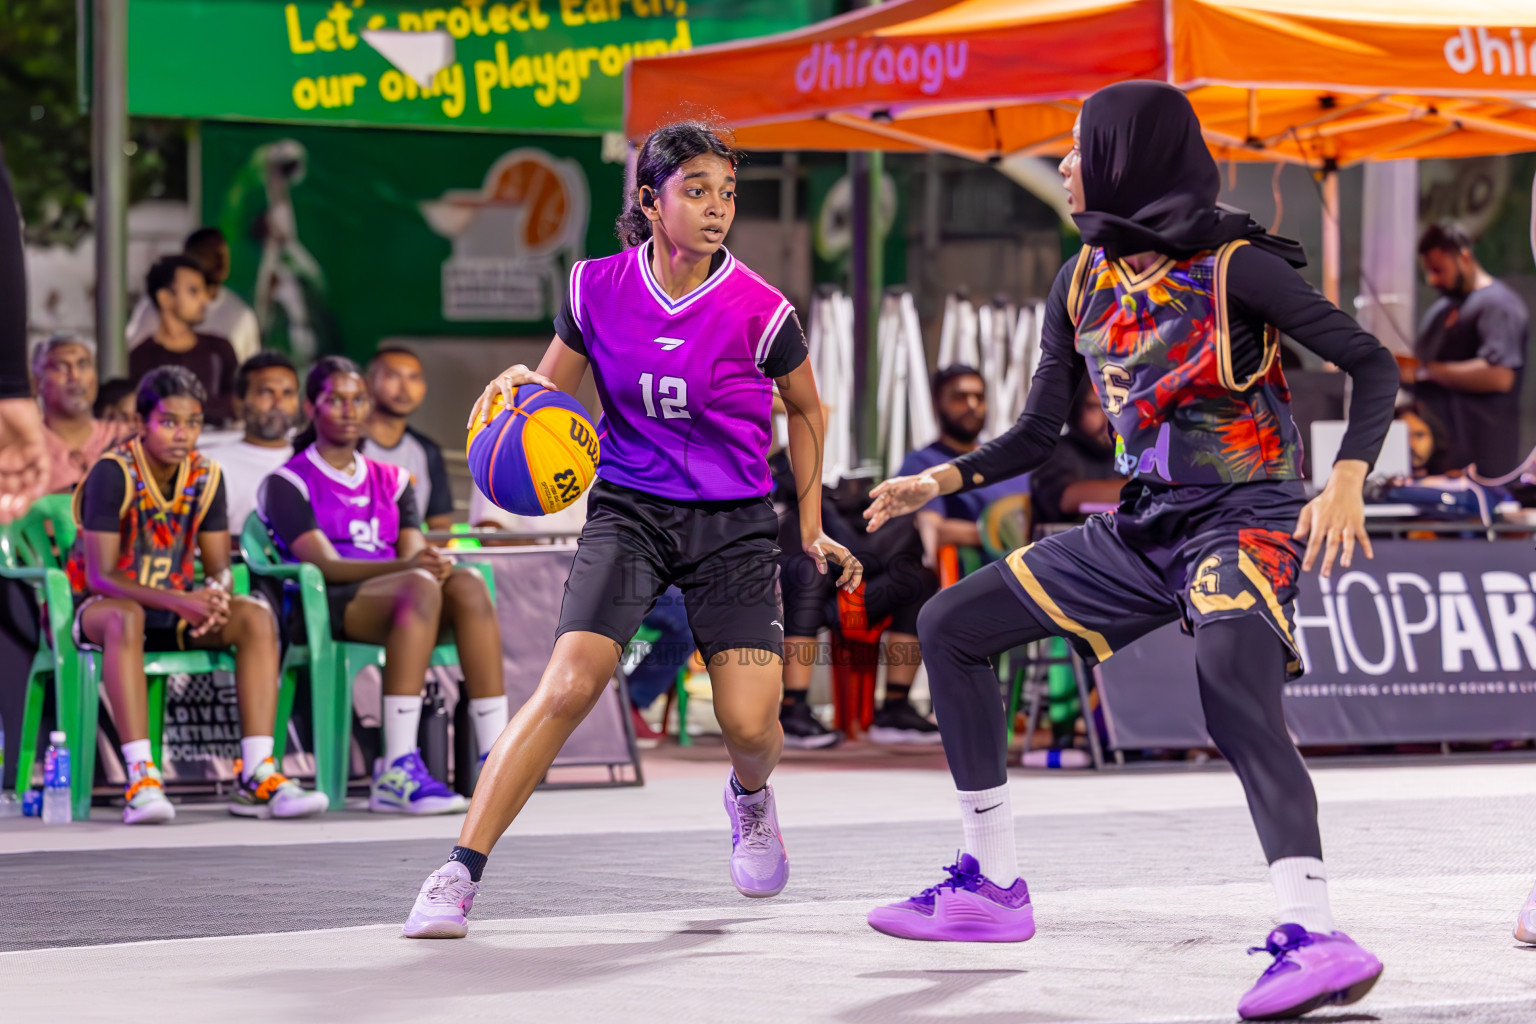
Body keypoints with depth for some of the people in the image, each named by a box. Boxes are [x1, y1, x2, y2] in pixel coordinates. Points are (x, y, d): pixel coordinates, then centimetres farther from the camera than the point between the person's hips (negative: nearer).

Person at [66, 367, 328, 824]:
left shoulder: (206, 476, -1)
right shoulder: (113, 474, -18)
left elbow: (220, 569, 1)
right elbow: (100, 575, -22)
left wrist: (215, 594, -26)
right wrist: (178, 602, -35)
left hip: (174, 607, 5)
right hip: (98, 608, -5)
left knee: (256, 616, -20)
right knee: (125, 616, -40)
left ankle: (255, 776, -28)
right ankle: (141, 778, -47)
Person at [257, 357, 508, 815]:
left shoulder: (392, 481, 25)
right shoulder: (287, 484, 8)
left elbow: (414, 552, 10)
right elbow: (324, 564, -8)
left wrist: (430, 564, -17)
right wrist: (407, 567, -24)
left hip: (398, 602, 5)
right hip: (325, 608, -5)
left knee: (467, 583, -29)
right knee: (419, 587, -36)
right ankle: (398, 770, -45)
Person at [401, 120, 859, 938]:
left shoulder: (758, 311, -9)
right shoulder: (597, 289, -6)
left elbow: (805, 408, 9)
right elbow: (553, 393, 8)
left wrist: (812, 529, 11)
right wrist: (519, 387, -16)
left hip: (732, 524, 0)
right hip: (627, 509, 0)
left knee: (749, 725, -10)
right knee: (568, 685, -20)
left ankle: (750, 798, 30)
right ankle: (459, 873, -17)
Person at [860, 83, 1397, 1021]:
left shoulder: (1233, 267, -13)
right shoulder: (1083, 285, 7)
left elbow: (1372, 364, -12)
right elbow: (1040, 434, 15)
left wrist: (1347, 484, -26)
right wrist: (945, 481, 0)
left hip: (1247, 518, -8)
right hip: (1144, 526, 8)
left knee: (1235, 691, -36)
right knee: (950, 627, 8)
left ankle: (1318, 941, -48)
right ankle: (994, 886, 15)